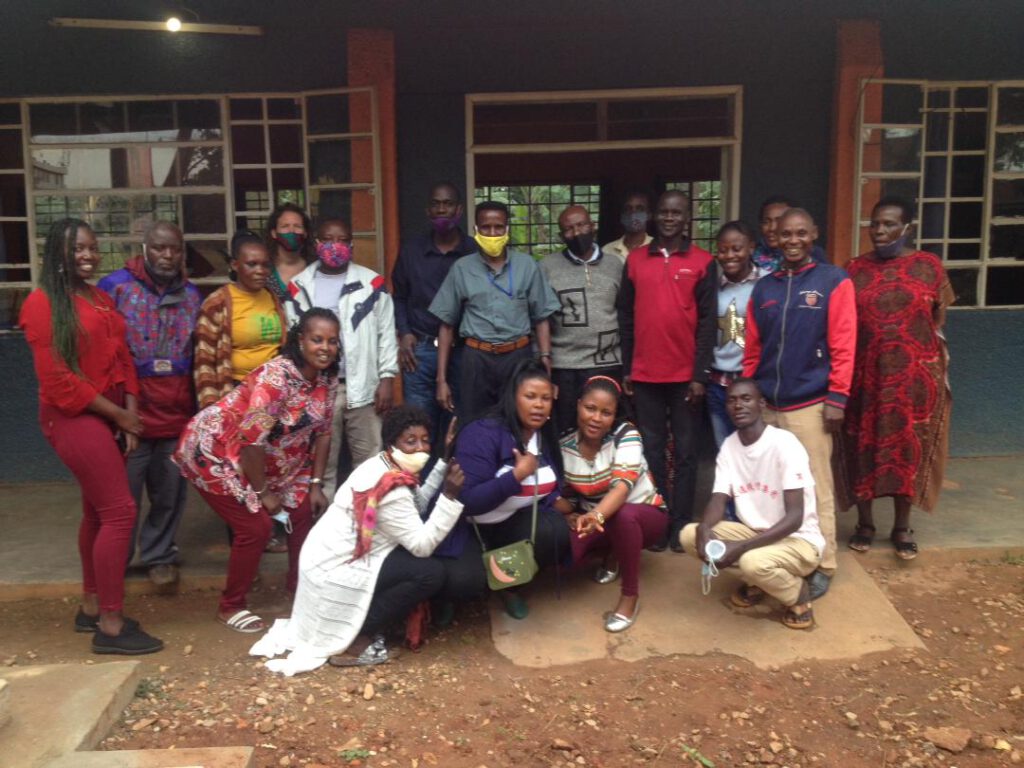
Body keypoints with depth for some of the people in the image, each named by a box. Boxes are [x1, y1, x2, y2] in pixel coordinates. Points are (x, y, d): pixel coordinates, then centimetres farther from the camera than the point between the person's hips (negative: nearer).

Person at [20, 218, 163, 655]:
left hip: (106, 417, 8)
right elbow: (56, 379, -17)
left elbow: (123, 358, 12)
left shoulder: (102, 300, 14)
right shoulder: (43, 302, -11)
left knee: (98, 512, 15)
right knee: (120, 512, -10)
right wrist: (119, 415, -13)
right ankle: (111, 626, -1)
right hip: (75, 419, -8)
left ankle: (92, 608, 29)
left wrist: (131, 413, 0)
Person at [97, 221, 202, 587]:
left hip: (177, 413, 3)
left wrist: (199, 404, 13)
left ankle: (159, 555, 30)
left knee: (170, 493, 11)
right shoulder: (115, 286, -4)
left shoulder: (192, 295, 9)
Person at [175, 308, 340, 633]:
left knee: (304, 510, 5)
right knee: (256, 527, -11)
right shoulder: (276, 376, -32)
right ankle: (230, 607, 10)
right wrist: (263, 492, -19)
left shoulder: (327, 378, -7)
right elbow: (252, 440, -31)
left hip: (267, 459, 8)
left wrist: (316, 484, 1)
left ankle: (298, 585, 28)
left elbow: (321, 431, 2)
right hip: (216, 452, -8)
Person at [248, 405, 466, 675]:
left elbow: (416, 505, 5)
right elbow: (423, 545, -22)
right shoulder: (391, 491, -24)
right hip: (334, 572, -10)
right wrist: (450, 496, -27)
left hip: (327, 558, 10)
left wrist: (444, 464, 1)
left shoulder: (381, 465, 4)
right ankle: (353, 641, -5)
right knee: (431, 573, -15)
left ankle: (354, 627, 13)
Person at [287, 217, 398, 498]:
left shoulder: (371, 283, 2)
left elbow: (386, 333, 1)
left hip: (362, 386, -1)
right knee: (321, 462, 12)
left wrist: (387, 377, -5)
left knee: (370, 459, 7)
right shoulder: (299, 287, 5)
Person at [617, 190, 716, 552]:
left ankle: (681, 524, 14)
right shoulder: (635, 259, 7)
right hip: (645, 374, 2)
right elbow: (626, 317, 8)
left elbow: (707, 321, -2)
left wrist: (700, 374, -8)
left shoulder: (702, 262, 1)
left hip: (685, 374, -1)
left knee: (685, 452, 6)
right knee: (652, 450, 7)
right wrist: (626, 369, 4)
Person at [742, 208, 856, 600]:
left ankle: (821, 566, 13)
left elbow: (843, 346, -6)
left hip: (809, 405, -4)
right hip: (766, 404, 4)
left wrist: (837, 398, -11)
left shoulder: (834, 282, 0)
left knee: (815, 489, 1)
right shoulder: (763, 288, 12)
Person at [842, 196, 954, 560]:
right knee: (863, 446, 7)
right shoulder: (856, 269, 4)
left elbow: (939, 324, 5)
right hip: (865, 374, 1)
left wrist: (943, 371, 2)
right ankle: (864, 523, 22)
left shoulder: (929, 265, 1)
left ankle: (902, 527, 20)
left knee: (908, 447, 6)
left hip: (914, 375, -1)